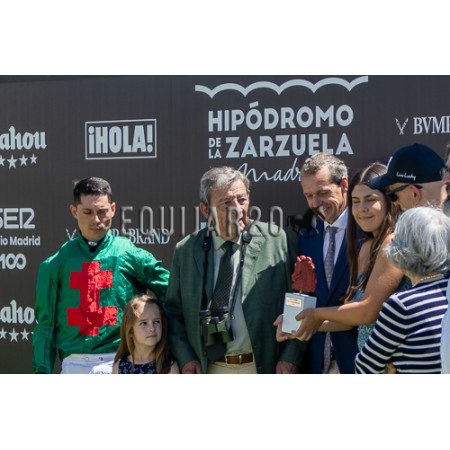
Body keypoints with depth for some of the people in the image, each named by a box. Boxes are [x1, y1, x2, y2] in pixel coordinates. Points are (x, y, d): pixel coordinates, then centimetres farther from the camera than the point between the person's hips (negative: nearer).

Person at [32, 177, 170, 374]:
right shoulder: (55, 264, 7)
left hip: (120, 364, -1)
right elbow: (45, 325, 9)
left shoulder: (131, 255, 2)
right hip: (74, 364, 2)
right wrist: (42, 373, 4)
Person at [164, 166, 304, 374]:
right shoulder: (185, 251, 6)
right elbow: (173, 311, 13)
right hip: (211, 371, 2)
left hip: (265, 368, -2)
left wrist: (290, 356, -7)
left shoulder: (276, 240, -1)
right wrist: (185, 358, 0)